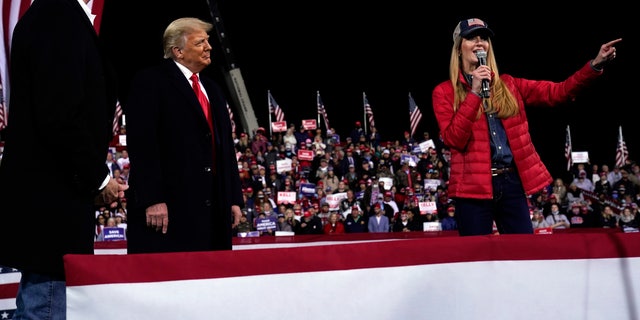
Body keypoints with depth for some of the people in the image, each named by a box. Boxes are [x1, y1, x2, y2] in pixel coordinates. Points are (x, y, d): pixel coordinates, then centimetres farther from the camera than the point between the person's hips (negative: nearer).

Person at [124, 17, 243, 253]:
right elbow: (142, 144, -11)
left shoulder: (212, 90, 22)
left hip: (212, 209, 7)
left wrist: (234, 198, 14)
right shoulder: (150, 82, -2)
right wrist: (152, 200, -19)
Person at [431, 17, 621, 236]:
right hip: (474, 186, -3)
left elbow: (557, 93, 5)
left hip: (512, 182, 3)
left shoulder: (508, 85, 14)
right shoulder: (444, 92, 4)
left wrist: (595, 65, -7)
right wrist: (474, 92, -12)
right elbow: (453, 140, -10)